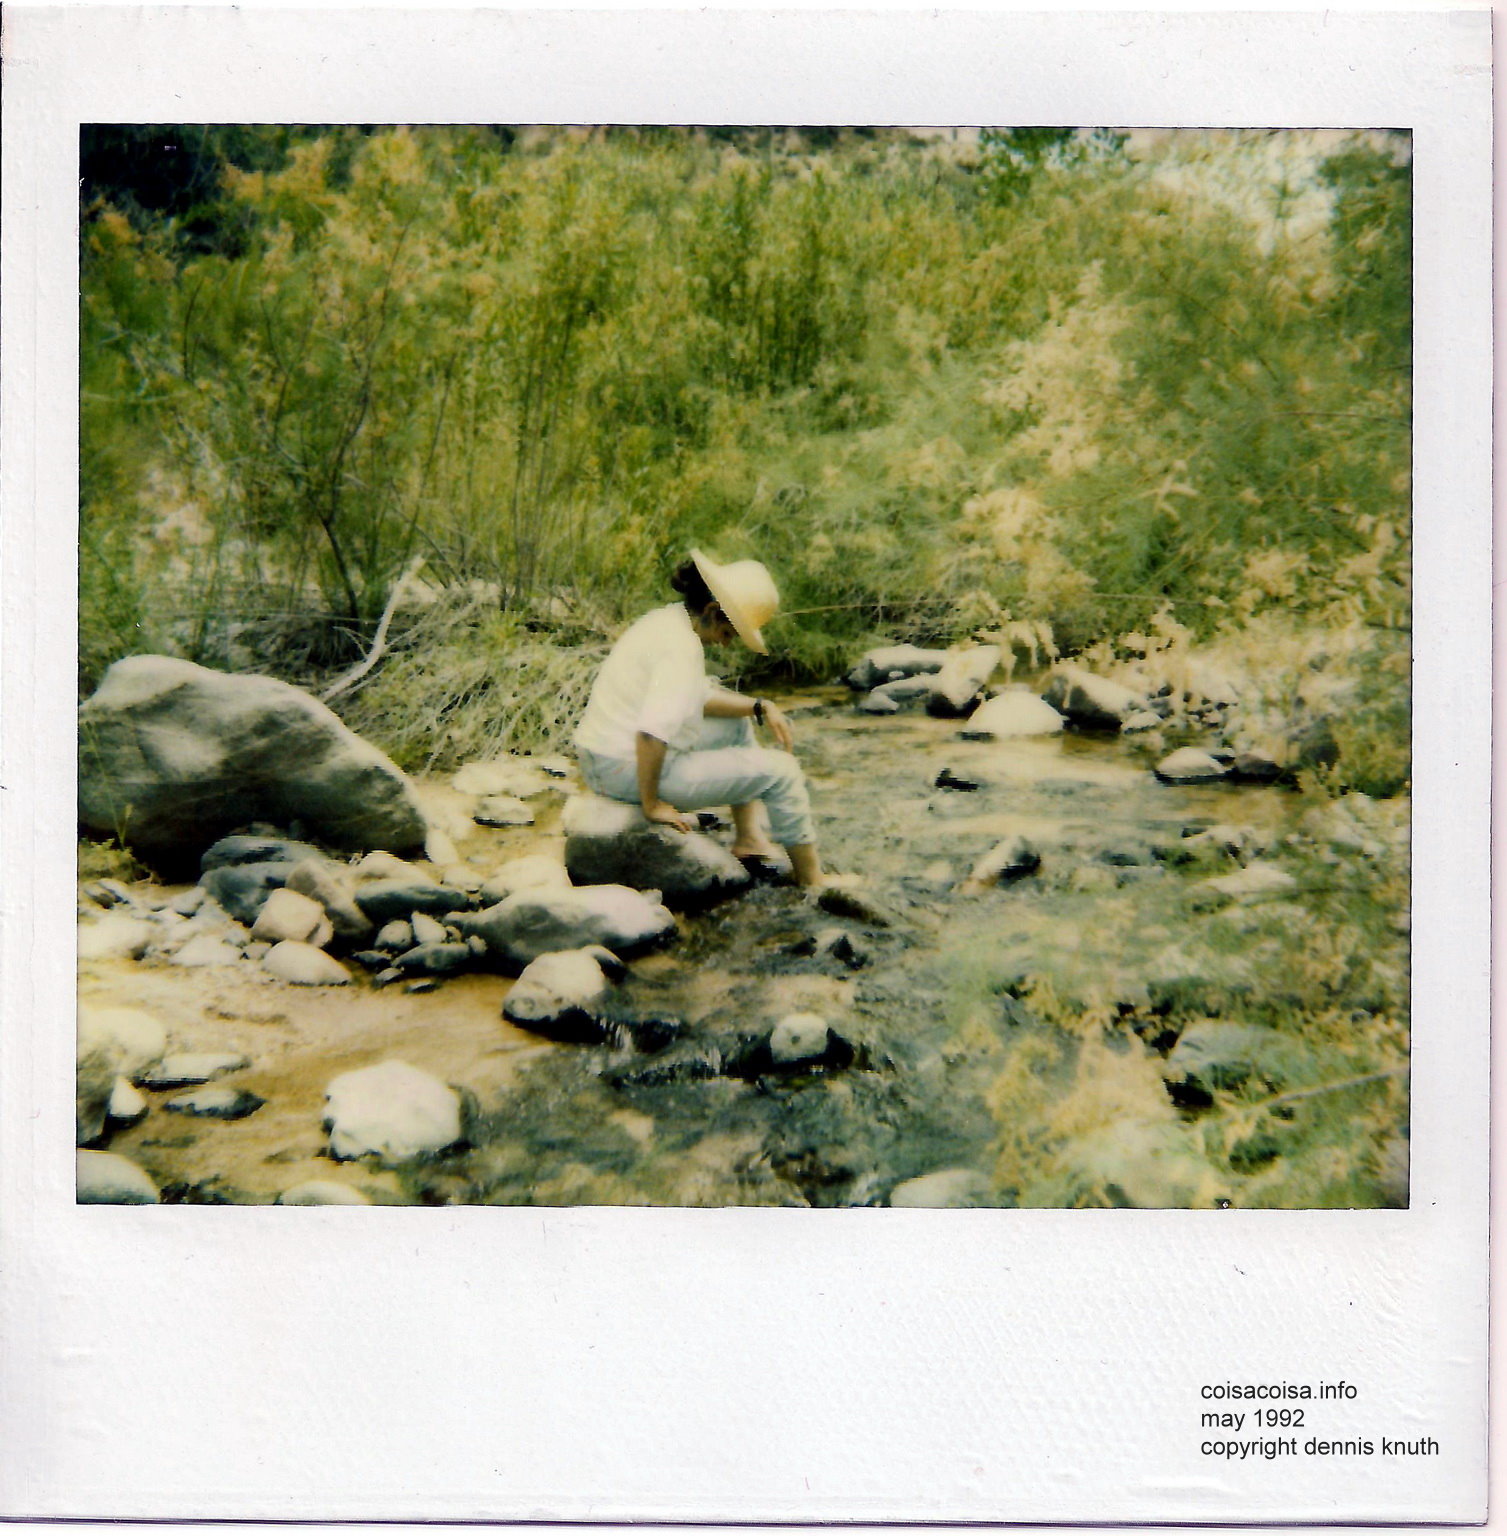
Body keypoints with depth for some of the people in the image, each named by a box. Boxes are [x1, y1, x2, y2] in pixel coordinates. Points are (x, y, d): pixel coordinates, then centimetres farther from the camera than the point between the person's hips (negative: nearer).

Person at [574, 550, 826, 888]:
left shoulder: (669, 619, 8)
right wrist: (652, 804, -22)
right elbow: (653, 733, -33)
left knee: (737, 722, 26)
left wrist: (759, 707, 8)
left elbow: (699, 698, 20)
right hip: (629, 774, -10)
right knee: (780, 770, -4)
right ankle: (811, 884, 10)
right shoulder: (681, 646, -23)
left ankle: (749, 837, 22)